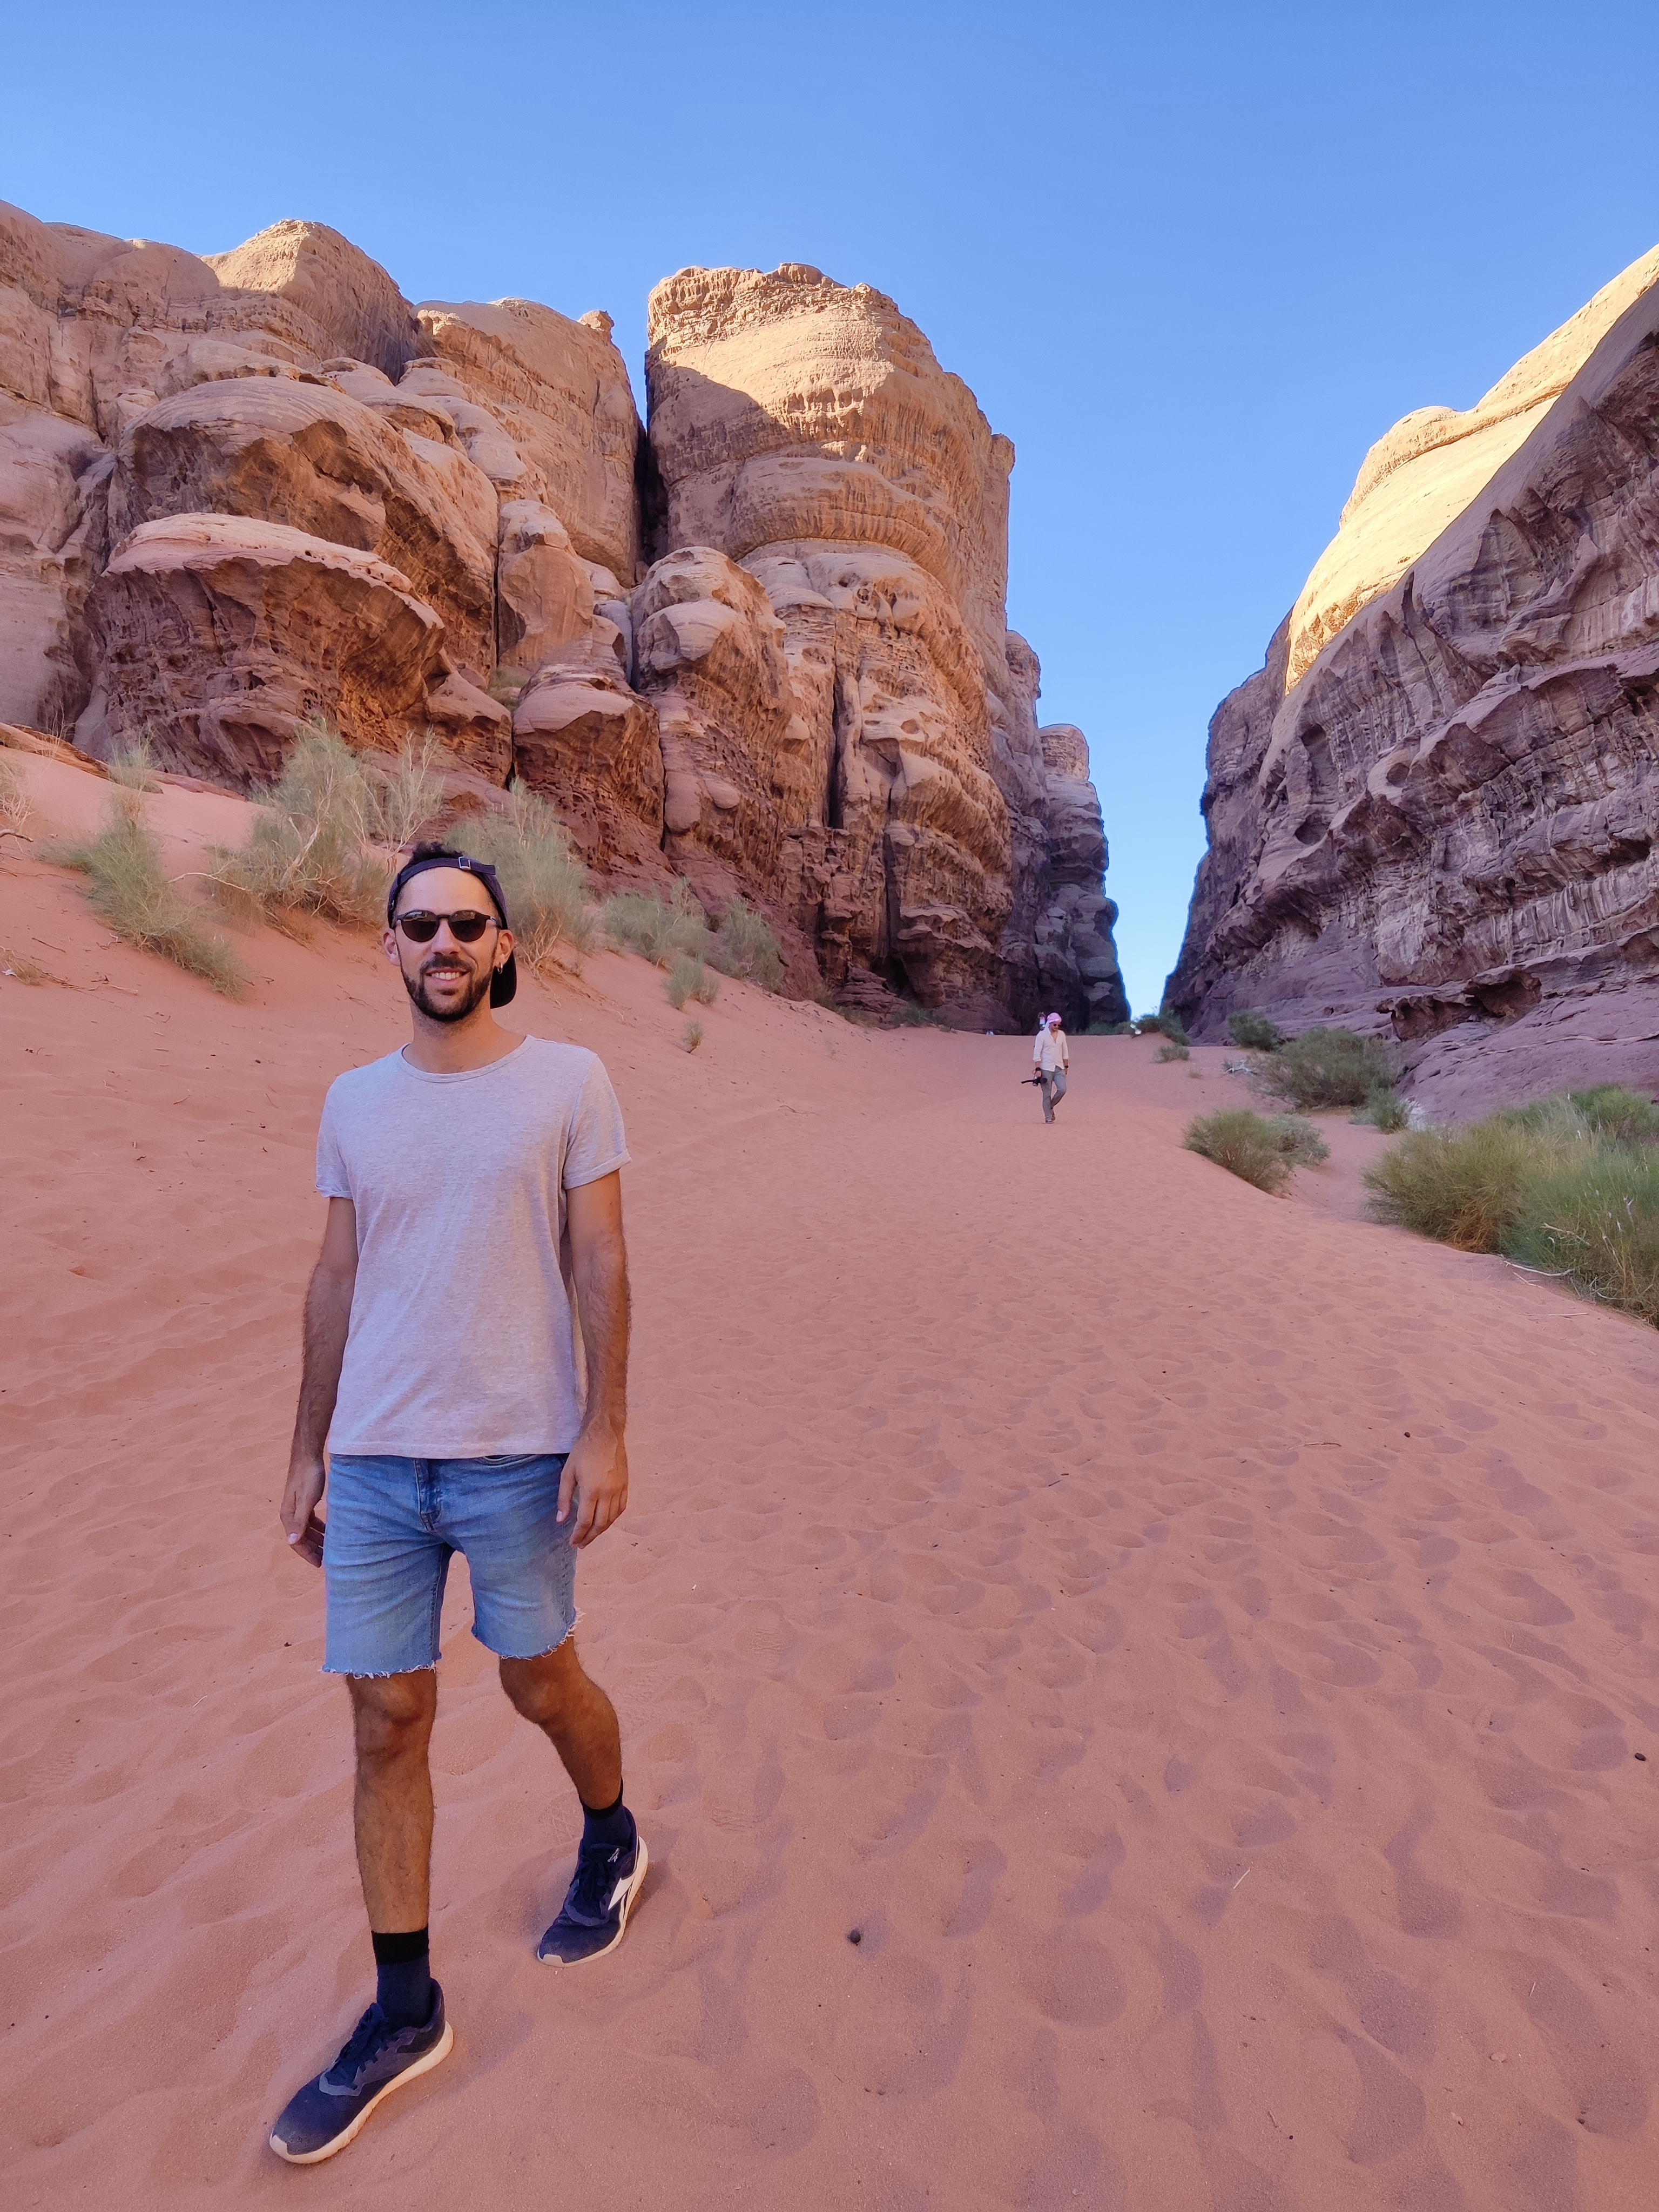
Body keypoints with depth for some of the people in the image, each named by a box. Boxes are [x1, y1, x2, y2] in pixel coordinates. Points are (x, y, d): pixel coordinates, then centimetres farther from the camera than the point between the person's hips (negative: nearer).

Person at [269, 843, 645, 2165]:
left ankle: (613, 1844, 46)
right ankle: (406, 2012, 31)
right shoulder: (355, 1101, 7)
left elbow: (600, 1268, -6)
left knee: (541, 1682, 14)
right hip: (374, 1461, 4)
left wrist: (606, 1432, -10)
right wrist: (309, 1453, 11)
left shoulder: (569, 1083, -5)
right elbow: (335, 1283, 10)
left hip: (516, 1454, -3)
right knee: (387, 1721, 10)